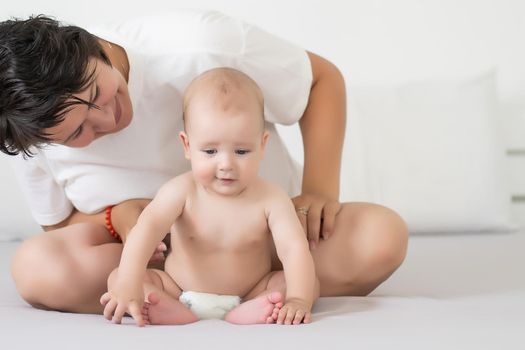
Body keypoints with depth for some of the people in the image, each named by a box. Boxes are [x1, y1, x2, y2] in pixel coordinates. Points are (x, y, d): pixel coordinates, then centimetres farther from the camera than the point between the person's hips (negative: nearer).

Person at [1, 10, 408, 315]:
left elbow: (323, 77, -11)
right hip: (158, 257, 2)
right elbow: (60, 226, 2)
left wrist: (320, 191, -22)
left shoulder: (199, 46, -25)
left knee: (382, 234, -30)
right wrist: (116, 216, -21)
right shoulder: (36, 143, -16)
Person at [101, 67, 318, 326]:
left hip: (250, 294, 0)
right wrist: (128, 285, -45)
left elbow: (294, 249, -23)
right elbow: (148, 227, -28)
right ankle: (179, 315, -42)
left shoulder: (271, 200, -13)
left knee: (310, 283, -20)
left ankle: (244, 314, -43)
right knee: (116, 277, -17)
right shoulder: (182, 191, -14)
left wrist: (298, 300, -42)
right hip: (179, 292, 1)